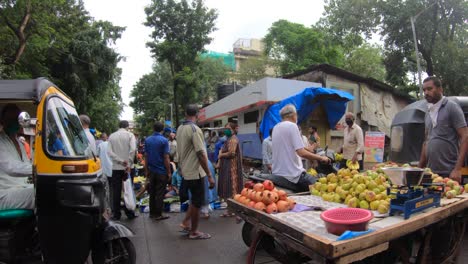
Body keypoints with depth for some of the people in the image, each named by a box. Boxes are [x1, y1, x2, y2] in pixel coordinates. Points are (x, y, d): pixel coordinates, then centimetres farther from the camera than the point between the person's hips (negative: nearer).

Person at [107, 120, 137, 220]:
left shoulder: (112, 136, 6)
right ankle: (129, 213, 11)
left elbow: (109, 152, -6)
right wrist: (129, 164, -14)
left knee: (116, 192, 7)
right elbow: (133, 149, -17)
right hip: (127, 167, -2)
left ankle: (116, 214, 13)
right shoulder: (130, 135, -2)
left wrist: (120, 161, -11)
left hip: (115, 167, 2)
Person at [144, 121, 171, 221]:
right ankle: (158, 214, 8)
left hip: (152, 171, 5)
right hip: (161, 171, -5)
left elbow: (146, 156, 5)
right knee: (160, 194, 3)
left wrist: (146, 170, 13)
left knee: (152, 193, 14)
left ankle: (152, 213, 22)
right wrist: (169, 172, -7)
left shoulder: (148, 140, 3)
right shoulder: (164, 140, -13)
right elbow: (166, 158, -14)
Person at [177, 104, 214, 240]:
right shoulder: (195, 129, -20)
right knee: (197, 202, 6)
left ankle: (186, 223, 27)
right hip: (195, 172, -8)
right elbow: (201, 154, -23)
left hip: (186, 171, 8)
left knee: (195, 200, 22)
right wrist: (210, 175, -19)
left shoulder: (180, 129, 6)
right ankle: (194, 232, 18)